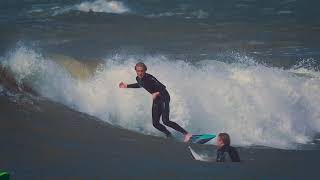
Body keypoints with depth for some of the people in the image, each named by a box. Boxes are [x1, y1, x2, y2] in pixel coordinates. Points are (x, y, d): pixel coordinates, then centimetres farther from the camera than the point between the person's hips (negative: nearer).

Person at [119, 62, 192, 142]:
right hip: (156, 100, 8)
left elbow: (162, 88, -26)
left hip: (163, 97, -8)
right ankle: (170, 136, 15)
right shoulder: (138, 79, -1)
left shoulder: (149, 78, -24)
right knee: (155, 123, -1)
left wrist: (156, 94, -44)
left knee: (165, 121, -21)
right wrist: (127, 86, 27)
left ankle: (187, 134, -18)